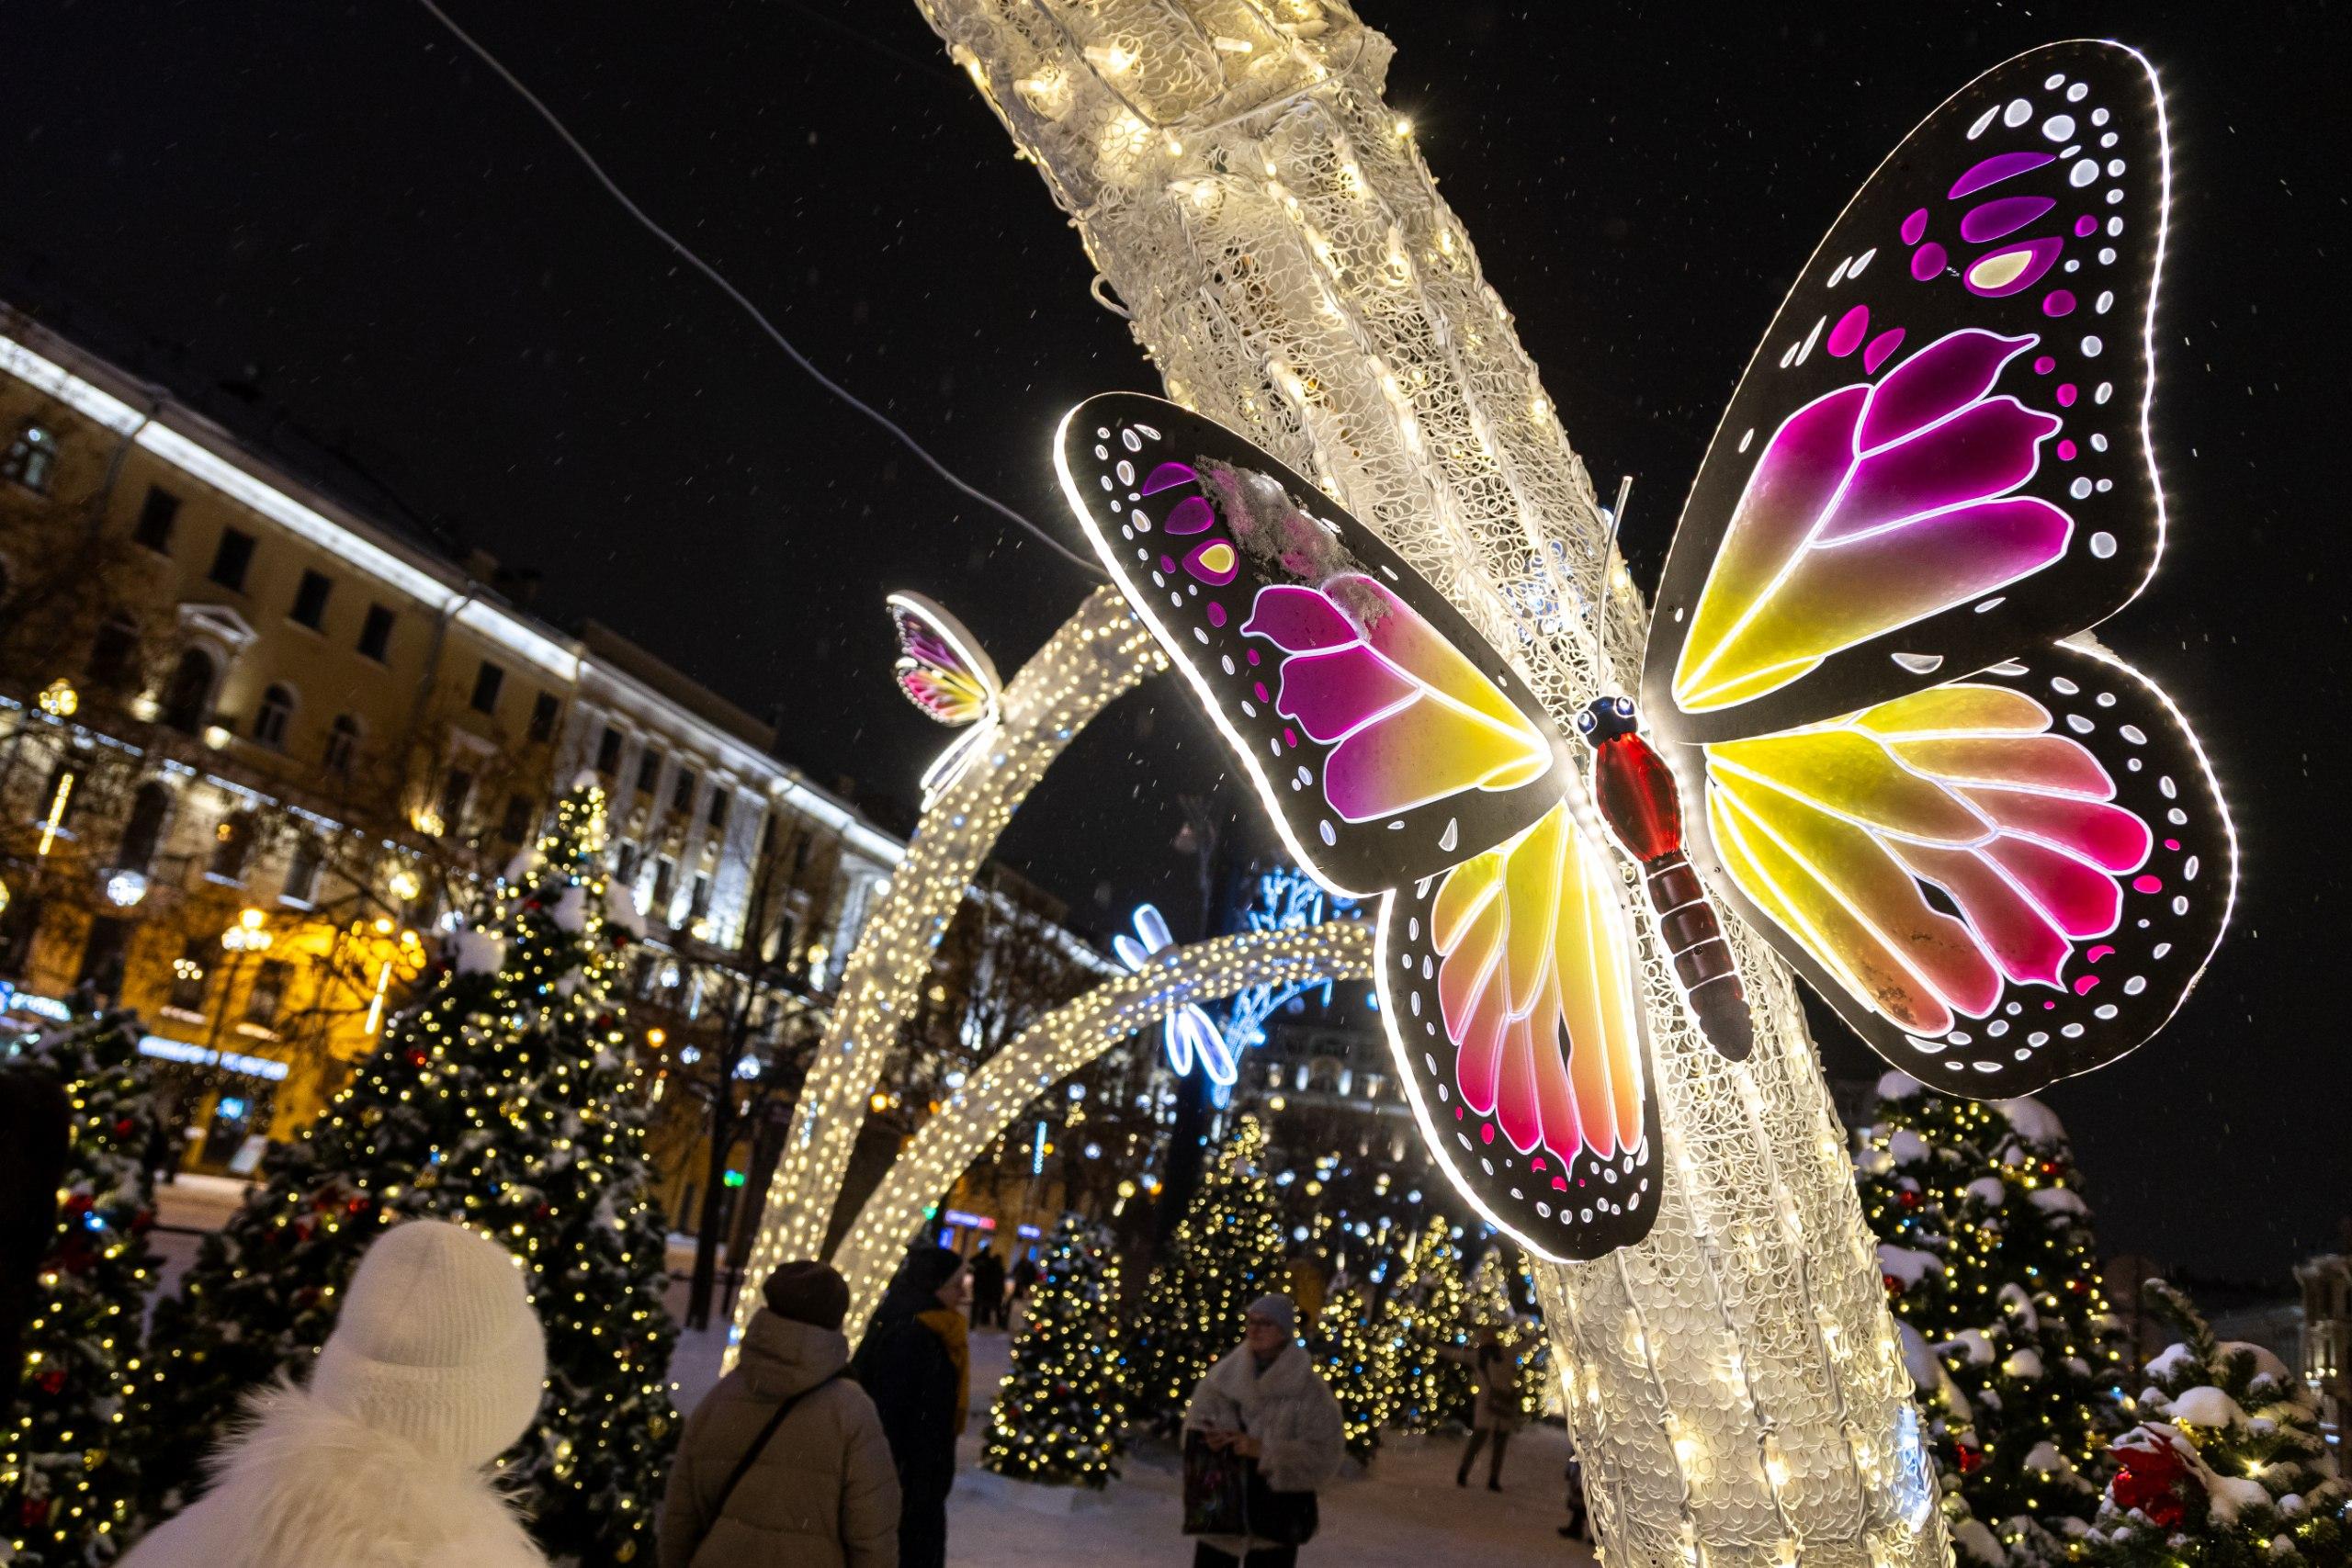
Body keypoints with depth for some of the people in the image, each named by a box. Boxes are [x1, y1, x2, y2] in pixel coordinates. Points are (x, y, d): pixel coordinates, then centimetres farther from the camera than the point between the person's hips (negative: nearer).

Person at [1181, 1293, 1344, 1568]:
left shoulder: (1309, 1388, -10)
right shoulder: (1224, 1374, -1)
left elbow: (1326, 1455, -14)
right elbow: (1194, 1424, 4)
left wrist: (1265, 1451, -22)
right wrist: (1208, 1439, -20)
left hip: (1275, 1516, -3)